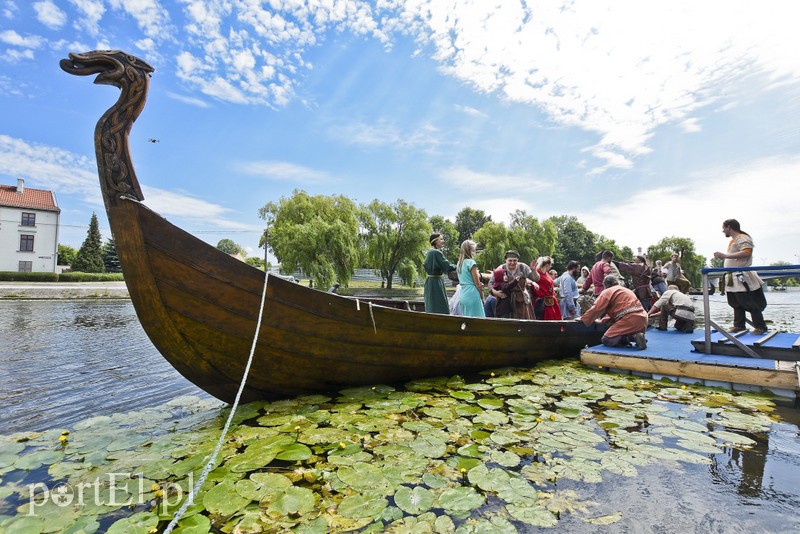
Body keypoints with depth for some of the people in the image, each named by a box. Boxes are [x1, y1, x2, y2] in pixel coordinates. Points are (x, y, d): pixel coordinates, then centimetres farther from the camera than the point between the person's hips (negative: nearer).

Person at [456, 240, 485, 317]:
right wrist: (482, 297, -1)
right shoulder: (471, 262, -11)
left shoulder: (460, 263, 11)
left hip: (463, 295, 8)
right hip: (472, 295, -8)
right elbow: (477, 284, -10)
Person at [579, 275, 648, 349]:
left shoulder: (607, 291, 3)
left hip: (629, 320, -8)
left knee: (606, 340, -4)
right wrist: (603, 320, 37)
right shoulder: (626, 290, 29)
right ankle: (636, 337, 2)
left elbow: (596, 309, -2)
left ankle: (633, 337, -15)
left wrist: (583, 319, 7)